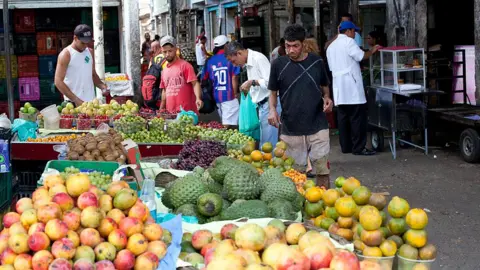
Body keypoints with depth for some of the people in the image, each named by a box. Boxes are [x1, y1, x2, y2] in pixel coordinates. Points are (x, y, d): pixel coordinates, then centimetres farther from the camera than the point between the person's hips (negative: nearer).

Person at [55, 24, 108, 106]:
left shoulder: (90, 52, 13)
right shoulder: (66, 54, -5)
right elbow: (58, 81, -10)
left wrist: (102, 86, 2)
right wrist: (76, 100, -16)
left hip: (91, 101, 5)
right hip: (73, 103, -5)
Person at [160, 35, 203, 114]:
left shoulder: (185, 65, -4)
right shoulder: (164, 70, 15)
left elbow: (195, 83, -12)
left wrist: (198, 98, -29)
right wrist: (161, 110, 21)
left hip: (186, 112, -5)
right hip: (170, 113, 6)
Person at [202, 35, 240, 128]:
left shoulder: (210, 61, 6)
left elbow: (205, 78, 9)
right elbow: (234, 78, -11)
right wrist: (235, 93, -1)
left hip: (216, 96, 6)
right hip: (229, 95, -6)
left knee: (223, 123, 17)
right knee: (229, 124, -7)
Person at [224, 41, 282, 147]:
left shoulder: (258, 58, -14)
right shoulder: (248, 63, 15)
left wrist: (252, 82, -16)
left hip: (269, 104, -9)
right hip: (262, 105, 9)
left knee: (268, 145, -7)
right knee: (263, 143, 11)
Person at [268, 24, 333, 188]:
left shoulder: (317, 62, 2)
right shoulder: (278, 65, -1)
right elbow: (273, 91, 9)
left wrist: (327, 98, -6)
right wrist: (272, 109, -10)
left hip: (318, 126, 0)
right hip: (291, 129, 0)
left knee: (322, 170, -1)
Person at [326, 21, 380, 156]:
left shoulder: (331, 46, 19)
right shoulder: (348, 42, -6)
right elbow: (361, 56, -12)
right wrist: (372, 51, 6)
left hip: (339, 86, 8)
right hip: (351, 85, -8)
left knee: (343, 117, 9)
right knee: (357, 118, -6)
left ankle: (346, 146, 12)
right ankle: (358, 147, -6)